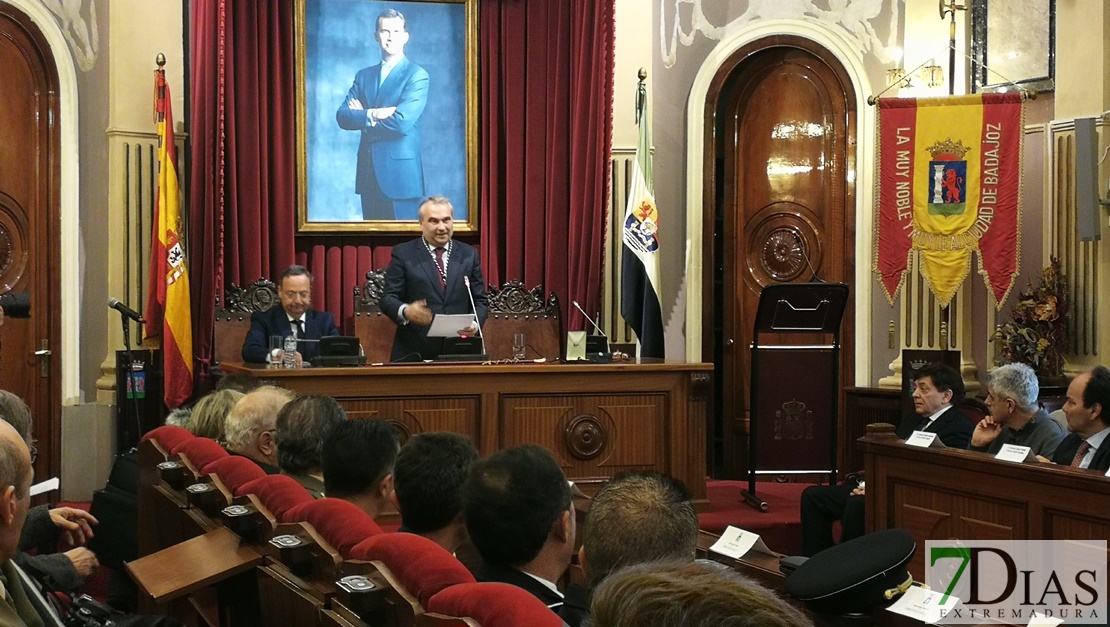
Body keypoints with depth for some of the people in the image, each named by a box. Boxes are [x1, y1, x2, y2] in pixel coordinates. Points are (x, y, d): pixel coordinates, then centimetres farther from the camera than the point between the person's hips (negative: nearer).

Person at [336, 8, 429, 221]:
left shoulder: (417, 75, -3)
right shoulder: (364, 75, 15)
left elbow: (402, 122, -17)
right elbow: (342, 116, 3)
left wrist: (361, 117, -4)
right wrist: (372, 115, -15)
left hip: (400, 173, -5)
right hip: (368, 173, 5)